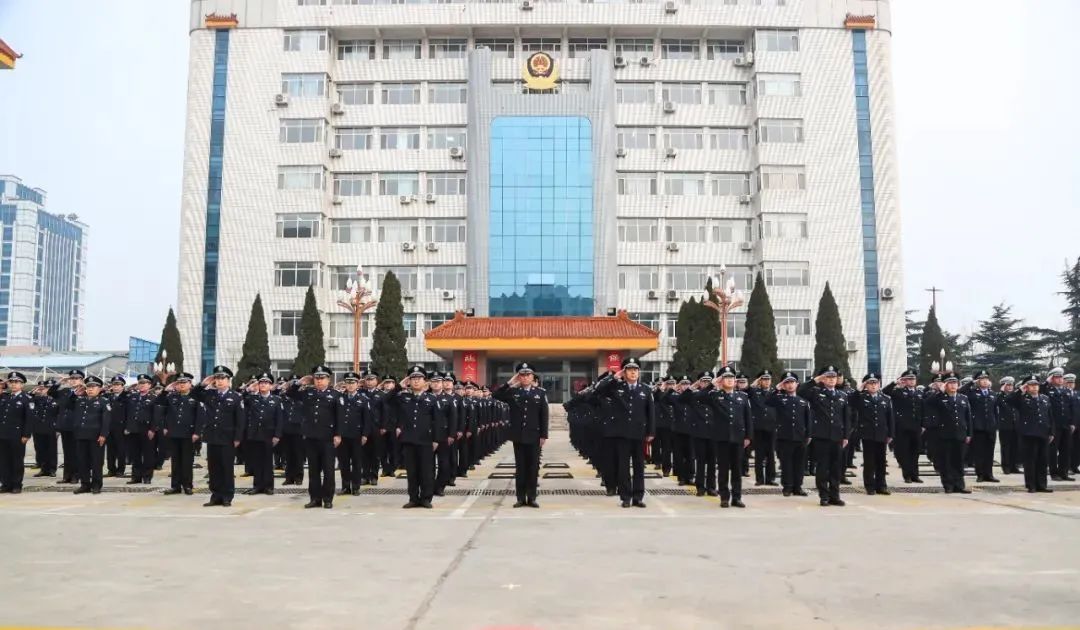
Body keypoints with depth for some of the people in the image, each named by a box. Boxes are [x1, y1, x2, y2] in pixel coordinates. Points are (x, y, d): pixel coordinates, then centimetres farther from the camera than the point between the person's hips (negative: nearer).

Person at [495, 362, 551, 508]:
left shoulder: (540, 393, 1)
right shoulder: (513, 392, 2)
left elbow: (544, 415, 0)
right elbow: (495, 395, -10)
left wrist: (544, 435, -5)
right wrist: (510, 382, -13)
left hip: (534, 436, -1)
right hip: (518, 436, 1)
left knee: (533, 467, 4)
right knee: (520, 467, 6)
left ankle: (532, 497, 12)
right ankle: (521, 498, 13)